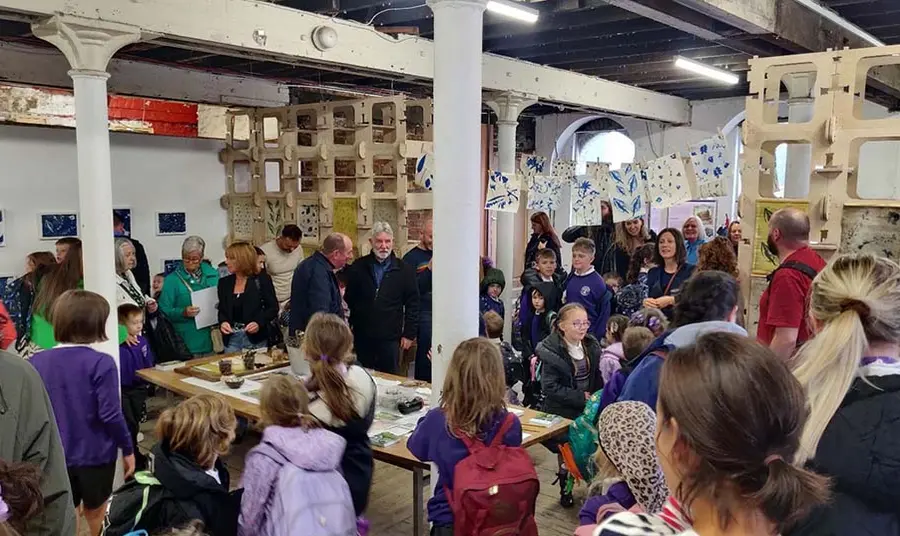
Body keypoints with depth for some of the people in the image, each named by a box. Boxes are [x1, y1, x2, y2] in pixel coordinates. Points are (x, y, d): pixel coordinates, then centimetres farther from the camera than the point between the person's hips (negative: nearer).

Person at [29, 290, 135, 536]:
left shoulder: (36, 362, -7)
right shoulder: (100, 363, -21)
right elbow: (110, 415, -20)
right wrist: (128, 449, -6)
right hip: (95, 454, -3)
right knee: (94, 514, 20)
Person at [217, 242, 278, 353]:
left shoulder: (262, 280, -3)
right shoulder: (224, 283, 9)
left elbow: (273, 308, -3)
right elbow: (222, 310, 14)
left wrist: (259, 323, -19)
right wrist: (223, 322, -8)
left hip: (256, 338, -3)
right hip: (231, 339, 3)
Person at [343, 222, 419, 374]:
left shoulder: (405, 270, 1)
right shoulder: (357, 268, 3)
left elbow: (412, 304, 3)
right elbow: (348, 301, 5)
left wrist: (409, 334, -1)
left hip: (390, 339, -1)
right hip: (362, 338, 1)